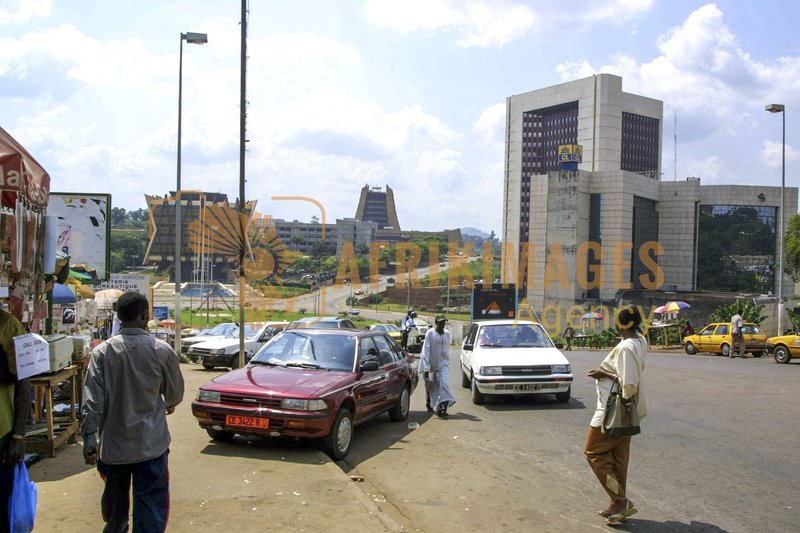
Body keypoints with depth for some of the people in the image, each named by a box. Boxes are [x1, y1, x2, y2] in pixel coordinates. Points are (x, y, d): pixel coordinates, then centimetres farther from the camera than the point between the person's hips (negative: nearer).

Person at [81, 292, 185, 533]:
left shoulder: (103, 352, -5)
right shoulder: (161, 350, -8)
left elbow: (92, 398, -11)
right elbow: (175, 390, 6)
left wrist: (89, 435, -8)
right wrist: (169, 404, 27)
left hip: (113, 443, 3)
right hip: (150, 443, -3)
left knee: (114, 497, 23)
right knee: (150, 503, 3)